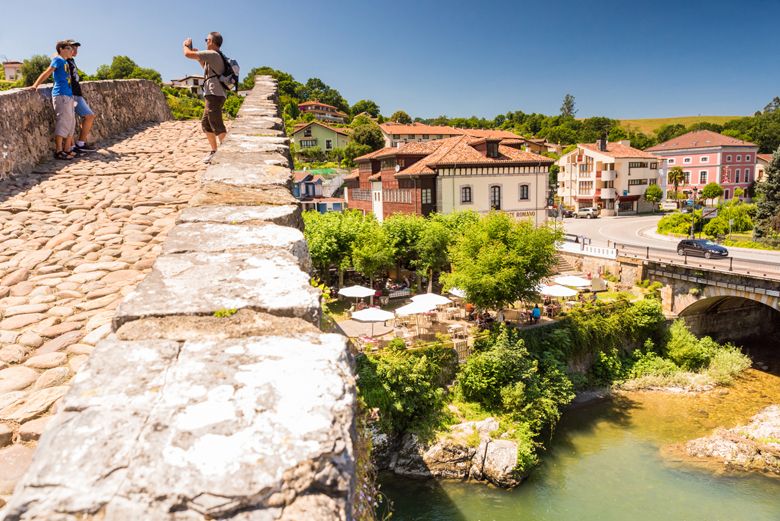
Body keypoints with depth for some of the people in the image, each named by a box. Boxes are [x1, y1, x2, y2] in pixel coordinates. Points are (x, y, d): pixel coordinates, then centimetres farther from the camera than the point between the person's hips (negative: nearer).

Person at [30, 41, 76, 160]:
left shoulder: (65, 62, 18)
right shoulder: (58, 59, -4)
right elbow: (47, 73, -10)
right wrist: (35, 85, -16)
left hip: (68, 95, 9)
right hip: (61, 95, -9)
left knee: (71, 123, 11)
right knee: (62, 123, -9)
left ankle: (67, 149, 17)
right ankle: (58, 151, -6)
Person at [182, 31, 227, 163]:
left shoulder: (212, 54, -12)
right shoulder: (217, 56, 19)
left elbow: (188, 54, -15)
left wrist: (186, 45, 6)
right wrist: (200, 57, 25)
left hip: (214, 95, -10)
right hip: (213, 96, 10)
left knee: (217, 127, -11)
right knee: (205, 124, 16)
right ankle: (214, 151, 22)